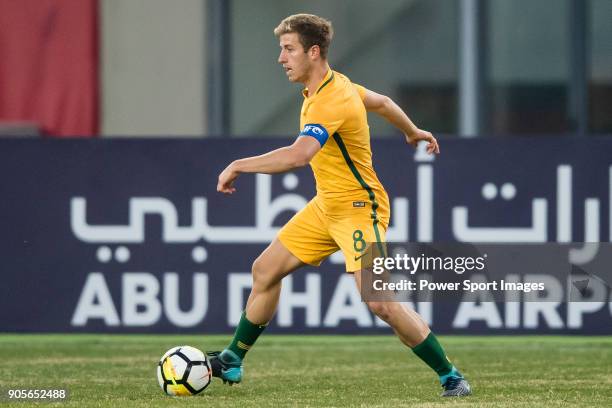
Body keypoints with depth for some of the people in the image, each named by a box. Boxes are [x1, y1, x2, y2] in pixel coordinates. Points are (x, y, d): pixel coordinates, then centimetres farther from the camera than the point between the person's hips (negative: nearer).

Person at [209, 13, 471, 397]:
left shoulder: (330, 103, -27)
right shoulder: (334, 83, 4)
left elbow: (298, 155, -44)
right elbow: (382, 102, 22)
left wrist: (238, 166, -36)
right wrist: (413, 132, 41)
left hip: (358, 209, -10)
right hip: (326, 205, 10)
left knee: (380, 302, -19)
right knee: (266, 270, 10)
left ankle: (450, 376, -7)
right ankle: (233, 361, 23)